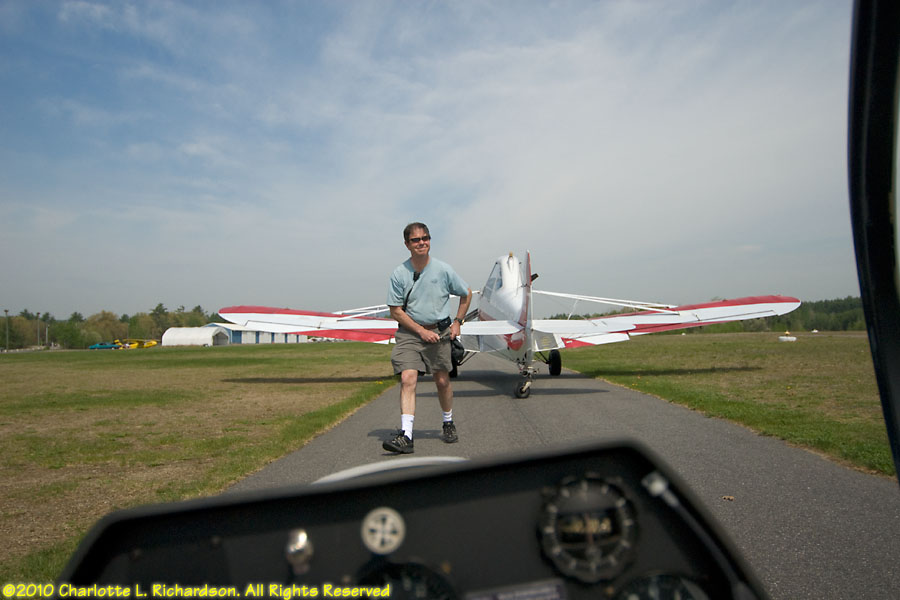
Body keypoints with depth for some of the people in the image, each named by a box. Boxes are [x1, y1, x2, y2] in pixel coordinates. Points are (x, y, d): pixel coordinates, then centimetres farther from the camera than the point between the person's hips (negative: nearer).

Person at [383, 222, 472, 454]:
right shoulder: (399, 274, -6)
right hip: (409, 332, -1)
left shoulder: (443, 270, -4)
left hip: (439, 331, 1)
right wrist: (421, 331, -11)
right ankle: (405, 436, -16)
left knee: (442, 381, 8)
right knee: (407, 379, -15)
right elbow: (396, 311, -4)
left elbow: (466, 294, 11)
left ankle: (449, 424, 32)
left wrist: (457, 322, 5)